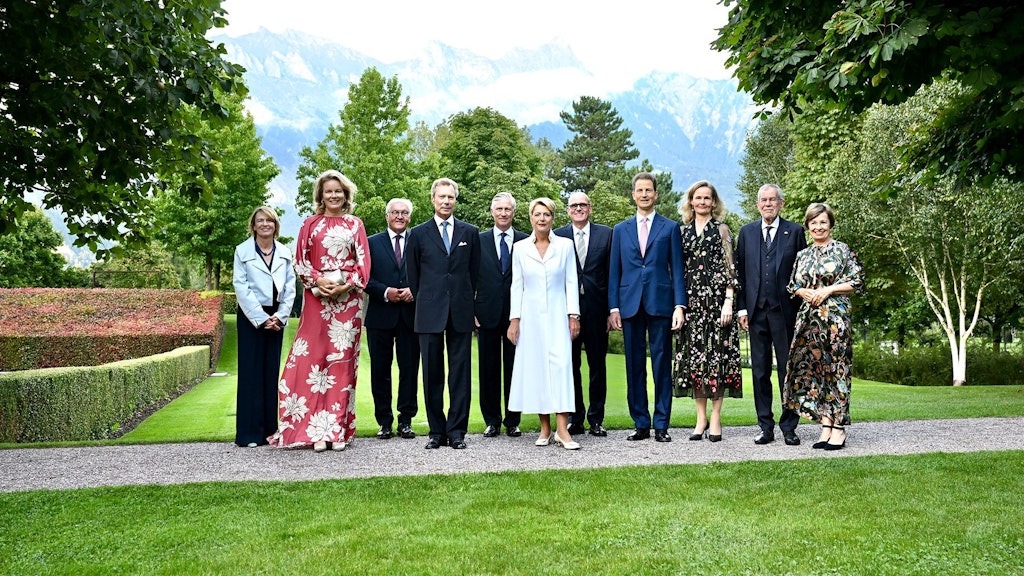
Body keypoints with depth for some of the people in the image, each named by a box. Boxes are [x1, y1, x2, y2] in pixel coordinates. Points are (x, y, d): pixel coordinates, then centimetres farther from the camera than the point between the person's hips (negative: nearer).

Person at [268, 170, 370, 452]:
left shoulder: (355, 225, 11)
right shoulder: (311, 224, 10)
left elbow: (363, 262, 6)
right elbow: (300, 261, 6)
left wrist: (346, 284, -10)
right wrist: (318, 280, -11)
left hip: (348, 297, 1)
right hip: (317, 296, 0)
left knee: (342, 358, 1)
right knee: (315, 357, -4)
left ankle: (338, 429, 5)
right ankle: (317, 430, 0)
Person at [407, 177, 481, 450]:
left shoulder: (470, 232, 10)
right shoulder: (419, 234, 8)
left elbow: (474, 272, 12)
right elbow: (413, 276, 11)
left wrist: (468, 302, 8)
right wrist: (422, 304, 9)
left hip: (461, 313, 0)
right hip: (430, 314, 0)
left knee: (460, 373, 1)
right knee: (432, 374, 4)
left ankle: (457, 431, 8)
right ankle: (437, 432, 11)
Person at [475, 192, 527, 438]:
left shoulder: (525, 242, 4)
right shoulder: (479, 240, 6)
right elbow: (471, 278, 6)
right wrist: (471, 311, -1)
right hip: (488, 314, 1)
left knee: (514, 369, 5)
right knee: (489, 369, 6)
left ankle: (512, 421, 14)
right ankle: (492, 421, 15)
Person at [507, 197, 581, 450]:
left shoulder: (565, 245, 4)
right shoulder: (520, 248, 6)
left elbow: (571, 282, 4)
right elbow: (517, 286, 7)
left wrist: (573, 315, -3)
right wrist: (514, 319, 1)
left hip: (557, 315, -1)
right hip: (530, 315, 1)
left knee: (561, 364, -12)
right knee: (534, 367, 1)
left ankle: (562, 429, -13)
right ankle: (545, 428, 9)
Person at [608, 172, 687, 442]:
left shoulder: (670, 228, 9)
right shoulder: (621, 230, 14)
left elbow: (677, 269, 4)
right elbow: (614, 271, 11)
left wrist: (679, 305, -6)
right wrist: (613, 307, 2)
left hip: (660, 303, -2)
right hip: (630, 305, 2)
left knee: (662, 365, 0)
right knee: (635, 367, 4)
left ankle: (661, 425, 7)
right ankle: (641, 424, 12)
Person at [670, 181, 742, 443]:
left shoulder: (721, 229, 5)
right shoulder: (683, 231, 13)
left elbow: (730, 269, 0)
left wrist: (728, 302, -10)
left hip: (715, 299, -3)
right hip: (691, 300, 3)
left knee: (716, 354, -4)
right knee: (693, 355, 2)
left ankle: (715, 418, 1)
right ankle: (701, 418, 9)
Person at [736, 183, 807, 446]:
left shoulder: (794, 231, 4)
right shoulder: (746, 232, 11)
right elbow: (740, 271, 10)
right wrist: (742, 307, 3)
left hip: (785, 310, -2)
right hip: (756, 311, 3)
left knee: (788, 370, 2)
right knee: (760, 371, 6)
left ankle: (789, 427, 11)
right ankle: (765, 427, 14)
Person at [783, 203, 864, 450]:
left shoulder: (842, 250, 2)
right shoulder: (803, 255, 16)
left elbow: (857, 280, -3)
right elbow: (792, 285, 18)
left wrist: (827, 290, -11)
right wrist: (803, 291, -3)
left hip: (835, 316, -5)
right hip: (809, 317, 5)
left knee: (835, 367, -5)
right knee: (814, 368, 1)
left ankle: (839, 427, -1)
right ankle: (826, 426, 5)